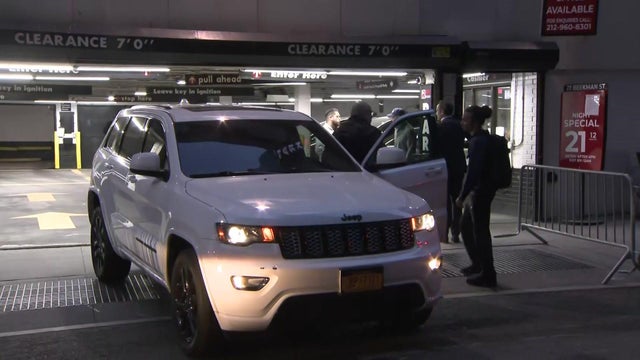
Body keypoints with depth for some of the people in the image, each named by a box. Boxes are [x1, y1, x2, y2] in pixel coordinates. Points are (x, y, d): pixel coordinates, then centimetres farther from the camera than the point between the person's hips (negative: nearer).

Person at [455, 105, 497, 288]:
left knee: (480, 232, -4)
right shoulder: (480, 139, 13)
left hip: (480, 192, -11)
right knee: (466, 227, 21)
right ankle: (478, 264, 34)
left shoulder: (479, 142, -18)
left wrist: (463, 195, -19)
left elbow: (473, 171, -23)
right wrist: (466, 194, 21)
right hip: (478, 191, 11)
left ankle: (487, 275, 3)